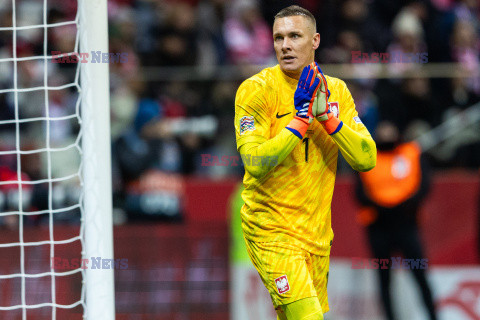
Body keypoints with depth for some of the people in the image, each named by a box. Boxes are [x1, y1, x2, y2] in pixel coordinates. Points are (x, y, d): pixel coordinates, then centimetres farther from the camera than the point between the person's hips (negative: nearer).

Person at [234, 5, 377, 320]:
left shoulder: (336, 91, 6)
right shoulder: (256, 89, -9)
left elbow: (366, 159, -2)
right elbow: (255, 162, -20)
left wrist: (327, 116, -13)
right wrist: (301, 118, -21)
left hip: (317, 231, 6)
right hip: (272, 230, -6)